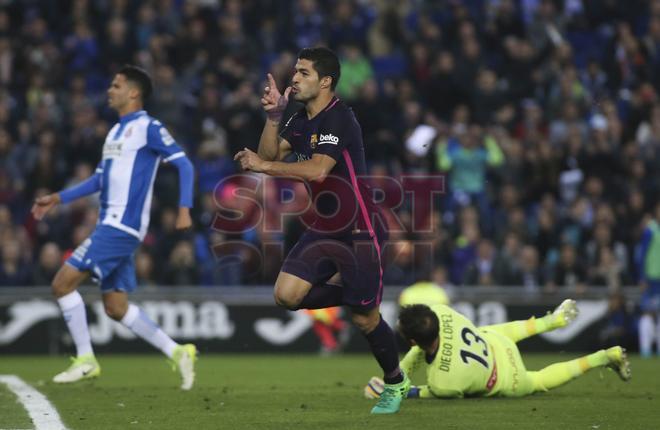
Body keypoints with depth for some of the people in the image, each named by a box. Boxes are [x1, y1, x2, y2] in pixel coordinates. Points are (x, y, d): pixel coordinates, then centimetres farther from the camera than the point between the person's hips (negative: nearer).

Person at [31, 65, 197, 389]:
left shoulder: (148, 128, -7)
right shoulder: (116, 132, 19)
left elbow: (184, 165, -11)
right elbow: (100, 179, 27)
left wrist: (184, 209, -22)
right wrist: (57, 198, 23)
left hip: (122, 226, -9)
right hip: (111, 225, 9)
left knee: (63, 283, -12)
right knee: (115, 307, 8)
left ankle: (86, 360, -5)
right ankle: (177, 352, 13)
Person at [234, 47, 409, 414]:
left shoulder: (339, 118, -19)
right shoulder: (301, 120, 9)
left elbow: (318, 169, -30)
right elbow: (271, 154, 3)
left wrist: (264, 166, -29)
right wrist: (273, 116, -10)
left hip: (358, 230, -8)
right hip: (324, 227, 8)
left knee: (365, 318, -1)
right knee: (287, 295, -9)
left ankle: (396, 383, 22)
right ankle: (347, 290, 18)